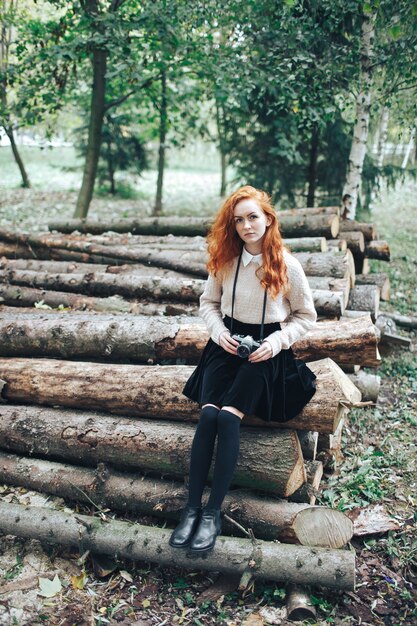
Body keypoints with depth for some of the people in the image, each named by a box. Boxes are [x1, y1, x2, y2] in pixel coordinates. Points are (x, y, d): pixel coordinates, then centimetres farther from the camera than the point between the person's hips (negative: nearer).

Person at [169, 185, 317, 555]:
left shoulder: (287, 265, -6)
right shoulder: (224, 260, 3)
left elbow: (306, 316, 3)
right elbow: (208, 303, 14)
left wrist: (277, 342, -11)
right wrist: (219, 331, -5)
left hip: (265, 351, -2)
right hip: (227, 345, 3)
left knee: (228, 417, -24)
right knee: (208, 414, -22)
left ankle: (214, 512, -17)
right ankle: (192, 507, -17)